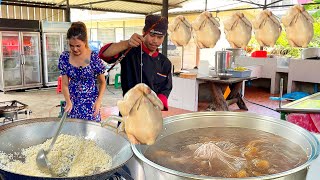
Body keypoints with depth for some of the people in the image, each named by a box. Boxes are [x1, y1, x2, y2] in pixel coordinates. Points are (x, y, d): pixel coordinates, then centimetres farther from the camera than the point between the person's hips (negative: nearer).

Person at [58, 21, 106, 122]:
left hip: (90, 102, -2)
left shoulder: (94, 57, -11)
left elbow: (102, 82, -2)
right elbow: (65, 84, 0)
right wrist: (68, 102, -15)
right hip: (73, 103, 3)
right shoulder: (65, 57, -4)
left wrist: (99, 101, -15)